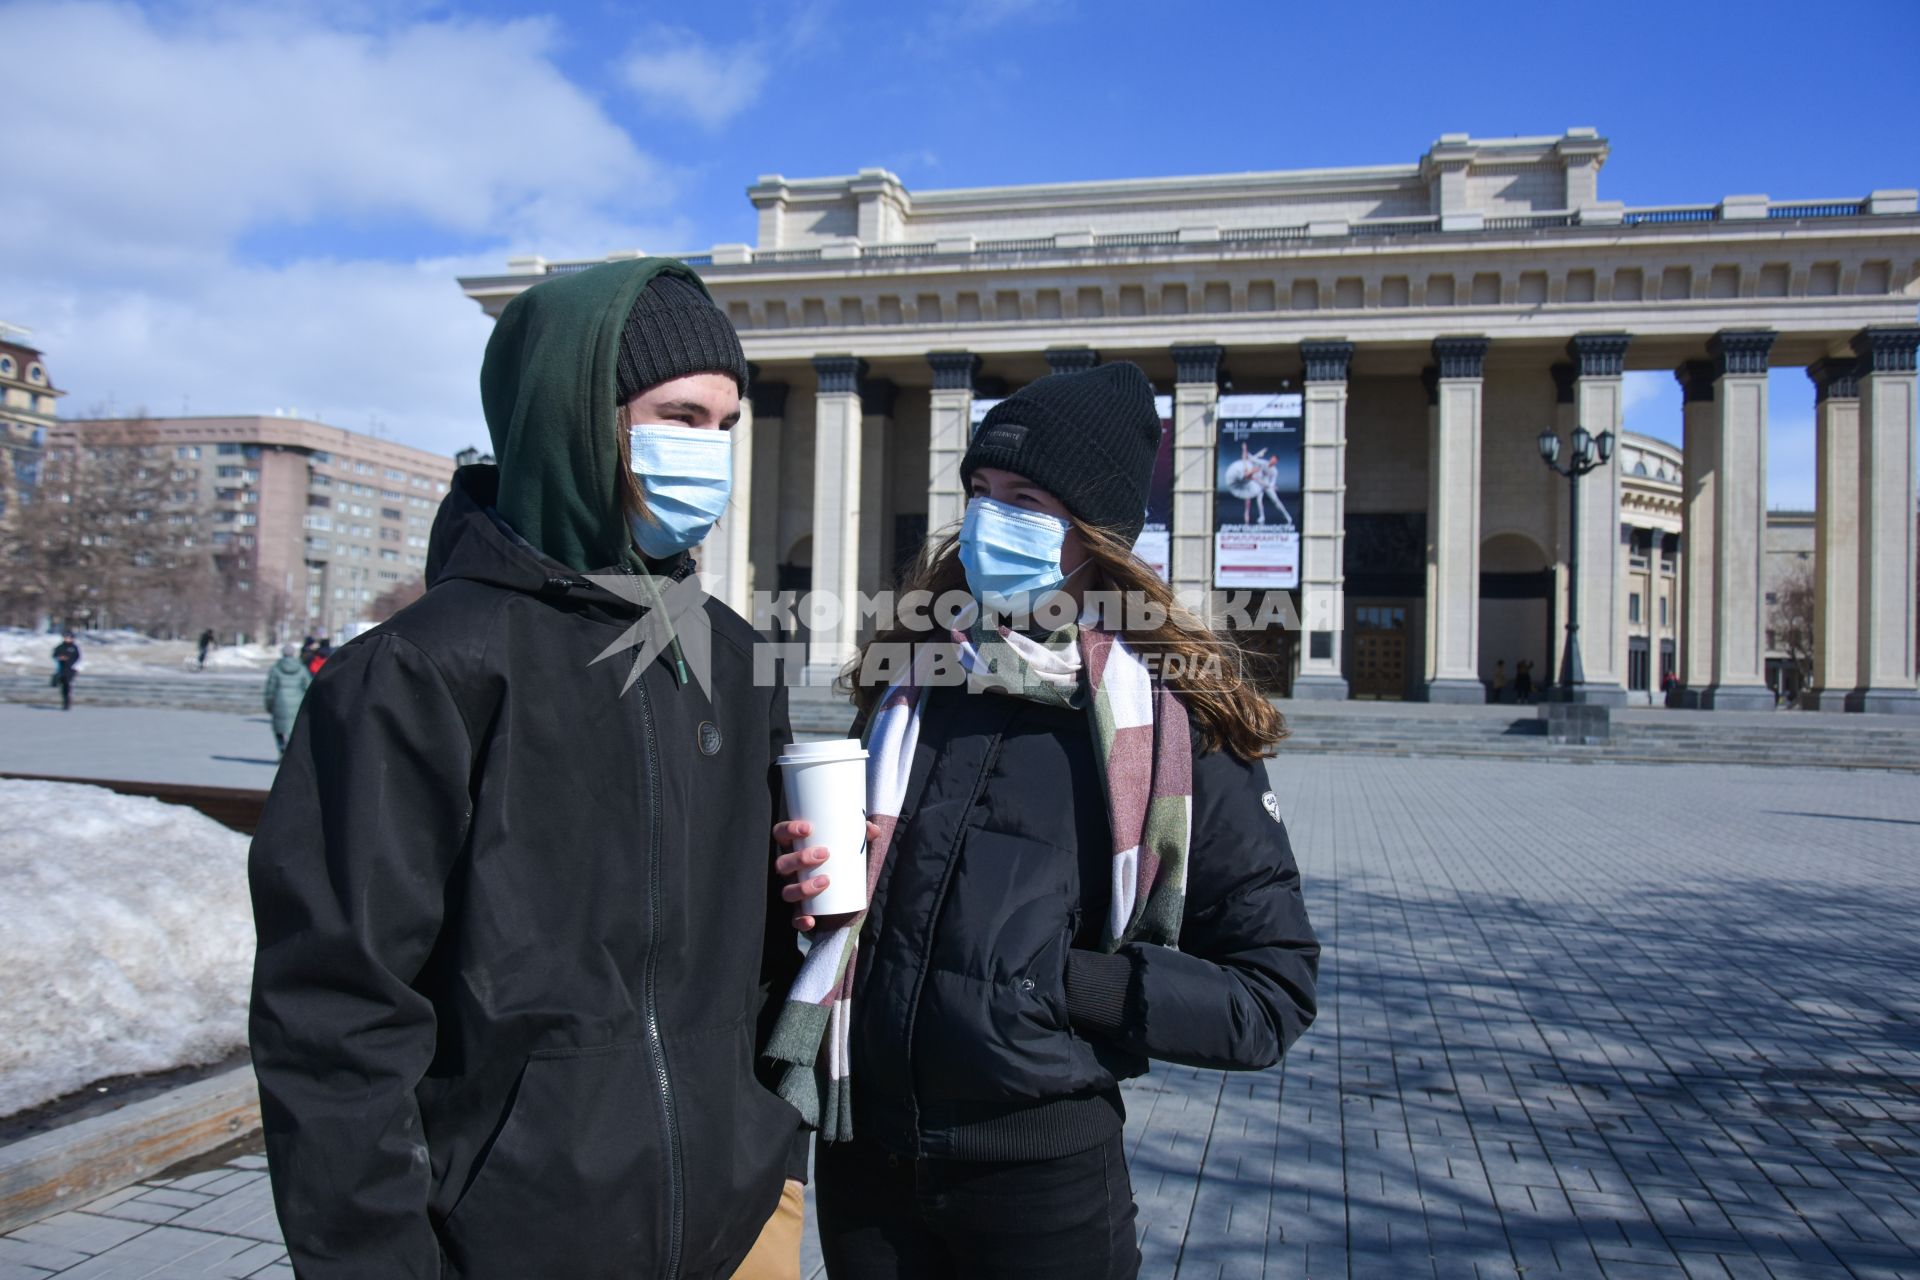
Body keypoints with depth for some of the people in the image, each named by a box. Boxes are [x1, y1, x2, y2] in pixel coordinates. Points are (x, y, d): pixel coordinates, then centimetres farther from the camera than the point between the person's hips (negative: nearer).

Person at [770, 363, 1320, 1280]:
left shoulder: (1175, 720, -10)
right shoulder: (910, 680, 3)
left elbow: (1273, 991, -5)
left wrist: (1079, 988, -16)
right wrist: (810, 883, -3)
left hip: (1042, 1160, -4)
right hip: (863, 1146, 4)